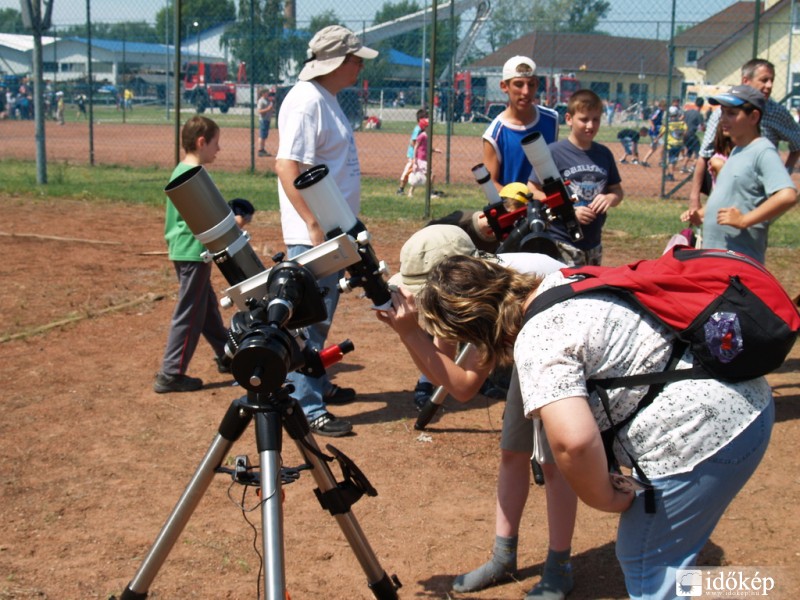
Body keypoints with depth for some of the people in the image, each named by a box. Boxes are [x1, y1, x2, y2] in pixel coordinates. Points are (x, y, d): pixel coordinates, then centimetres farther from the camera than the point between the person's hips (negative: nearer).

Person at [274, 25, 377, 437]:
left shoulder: (328, 99, 14)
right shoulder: (305, 100, -17)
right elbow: (287, 166, -24)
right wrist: (314, 226, -26)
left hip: (333, 230, 10)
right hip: (311, 234, -10)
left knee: (322, 315, 20)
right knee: (311, 319, -5)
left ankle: (317, 386, 33)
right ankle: (306, 407, 2)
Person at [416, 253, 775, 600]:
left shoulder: (536, 342, -22)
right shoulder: (561, 281, 6)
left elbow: (572, 440, -33)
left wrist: (604, 498, -15)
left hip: (704, 435, -10)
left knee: (646, 568, 10)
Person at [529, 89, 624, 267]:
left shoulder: (604, 154, 9)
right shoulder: (553, 153, -7)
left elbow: (617, 190, 17)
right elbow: (533, 192, -9)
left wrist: (610, 198, -7)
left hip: (594, 243, 6)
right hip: (562, 244, -6)